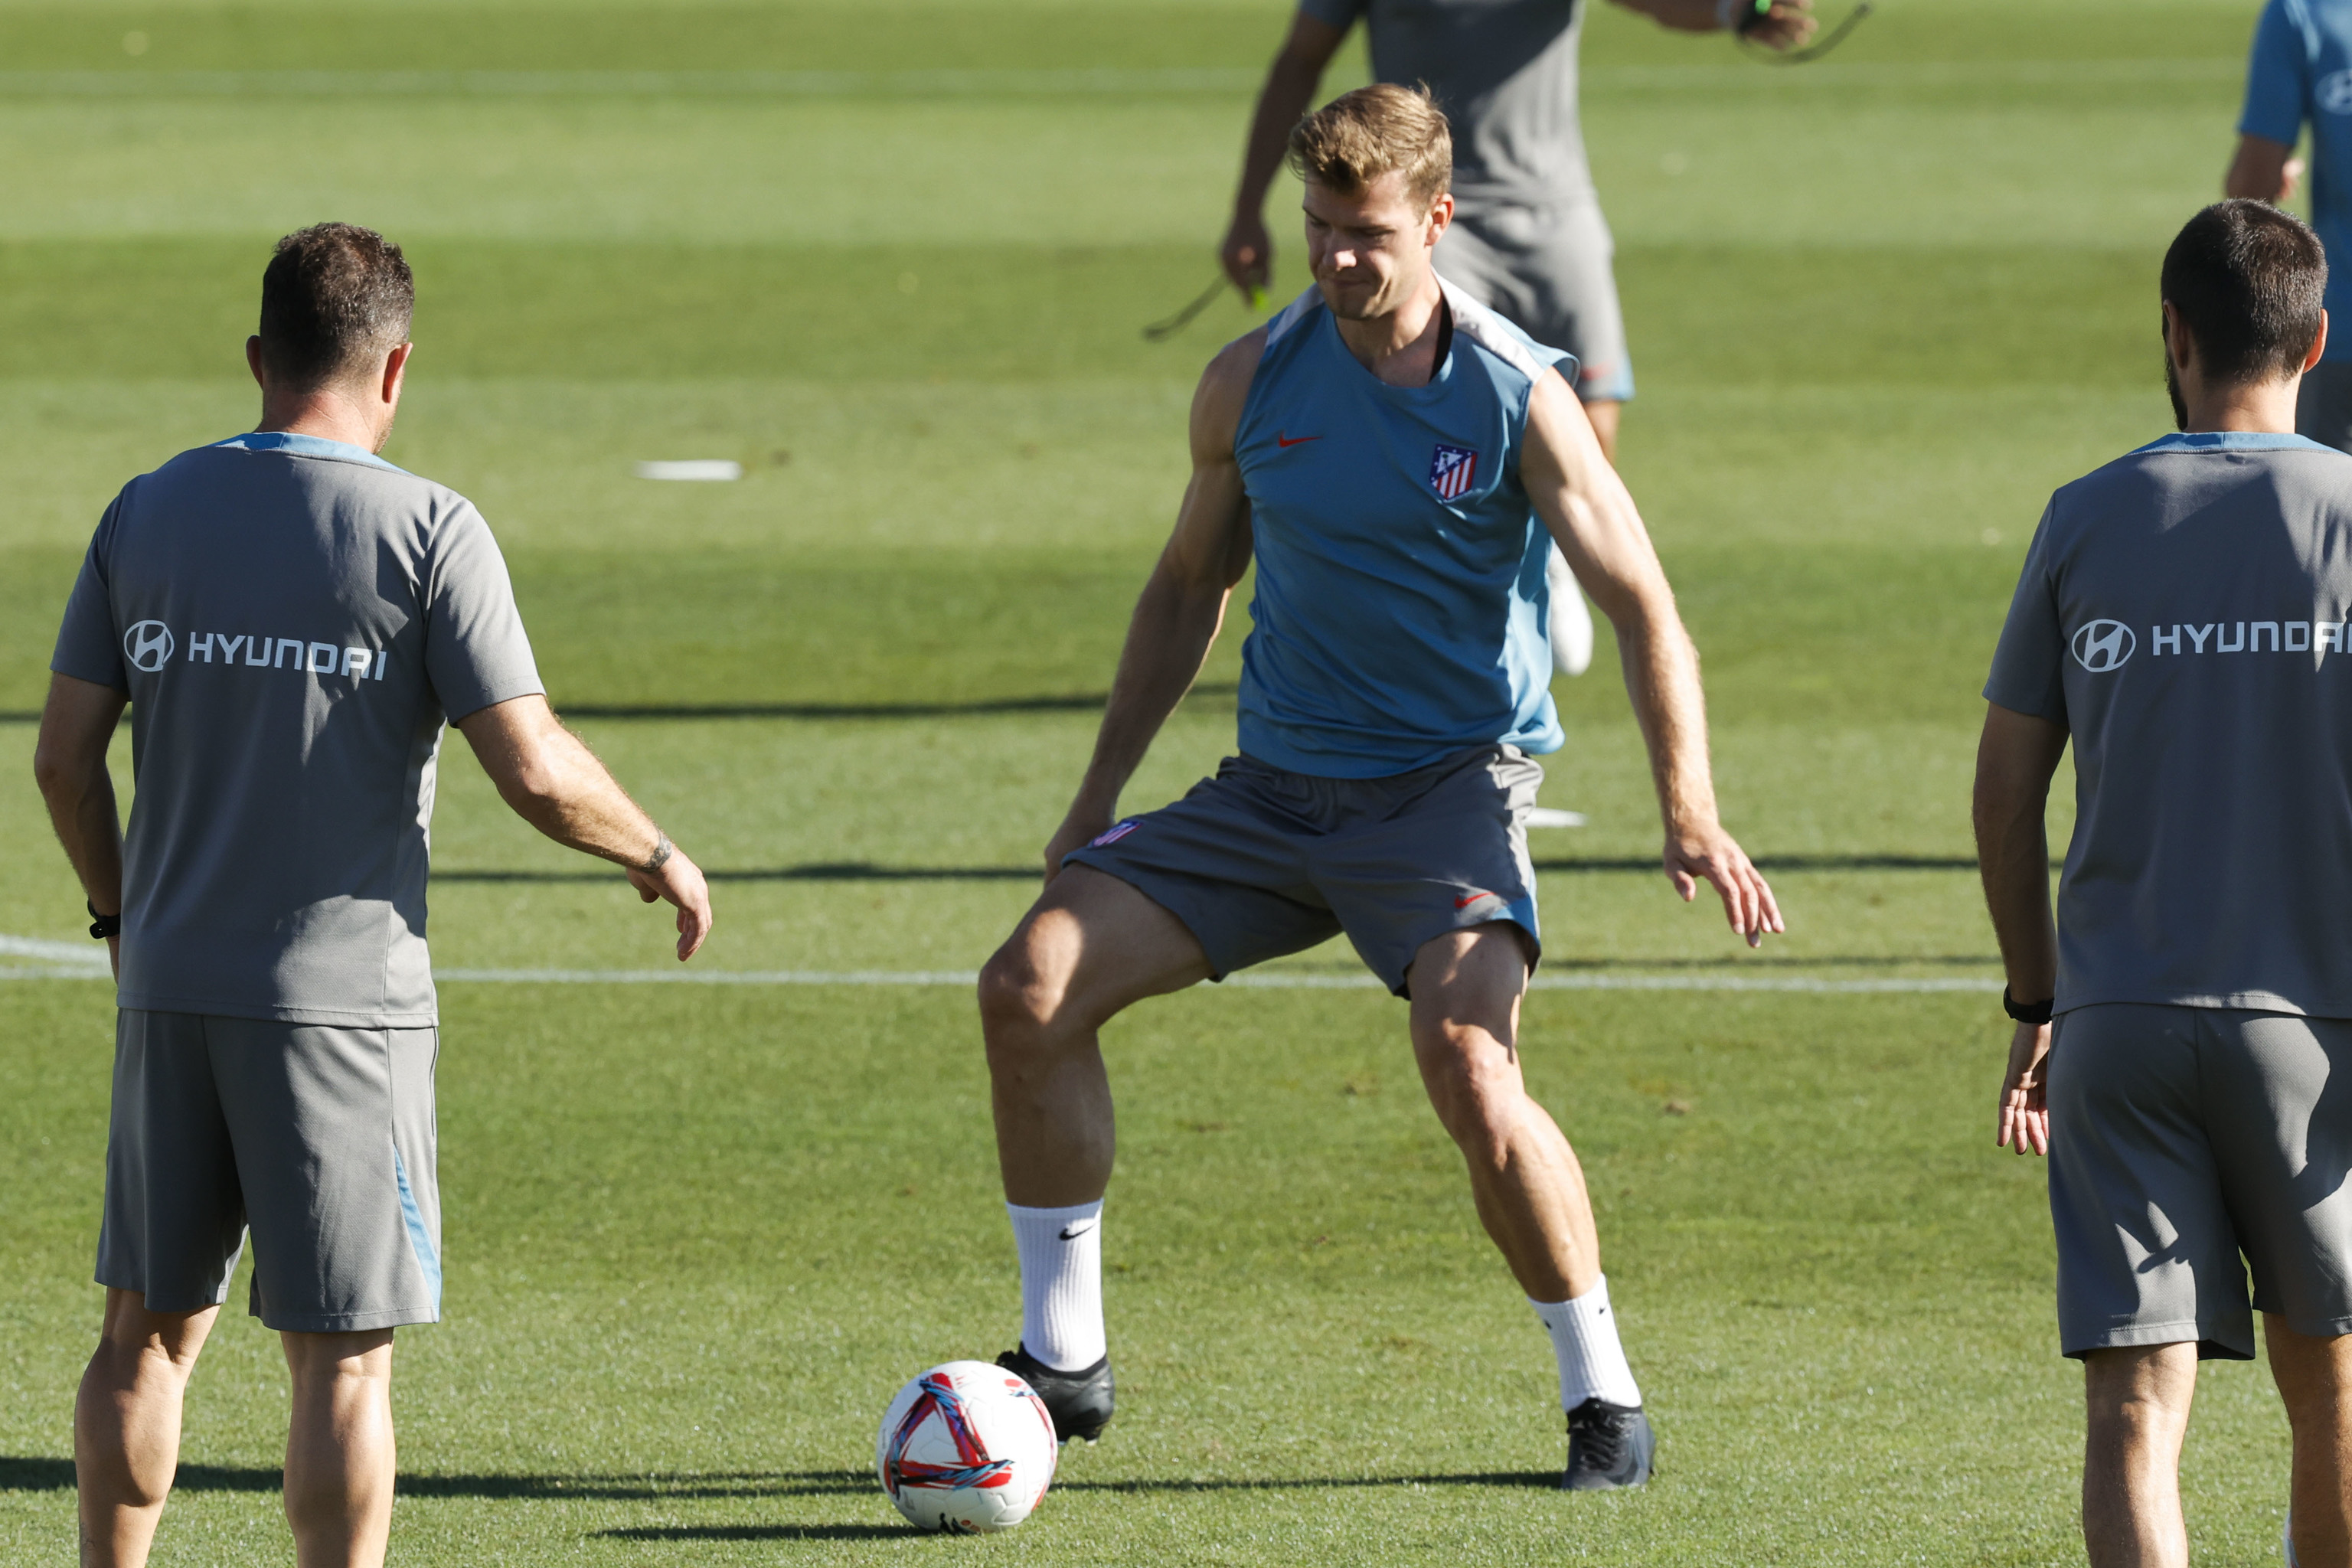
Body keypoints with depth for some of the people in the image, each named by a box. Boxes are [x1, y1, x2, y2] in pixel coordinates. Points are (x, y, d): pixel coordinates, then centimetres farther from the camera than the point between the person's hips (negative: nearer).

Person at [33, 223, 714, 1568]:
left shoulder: (149, 513, 5)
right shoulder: (428, 532, -9)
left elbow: (66, 757, 7)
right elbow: (535, 772, -12)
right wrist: (659, 857, 6)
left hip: (169, 990, 4)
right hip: (342, 1000, -4)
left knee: (152, 1328, 15)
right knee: (343, 1357, -1)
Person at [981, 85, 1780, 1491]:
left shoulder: (1516, 397, -10)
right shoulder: (1254, 384, 2)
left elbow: (1642, 607, -10)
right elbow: (1189, 590, 17)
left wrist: (1692, 819, -22)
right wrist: (1101, 797, 13)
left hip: (1453, 788, -5)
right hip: (1279, 784, 5)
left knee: (1470, 1067, -29)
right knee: (1032, 988, -10)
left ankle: (1604, 1397, -11)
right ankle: (1063, 1360, 4)